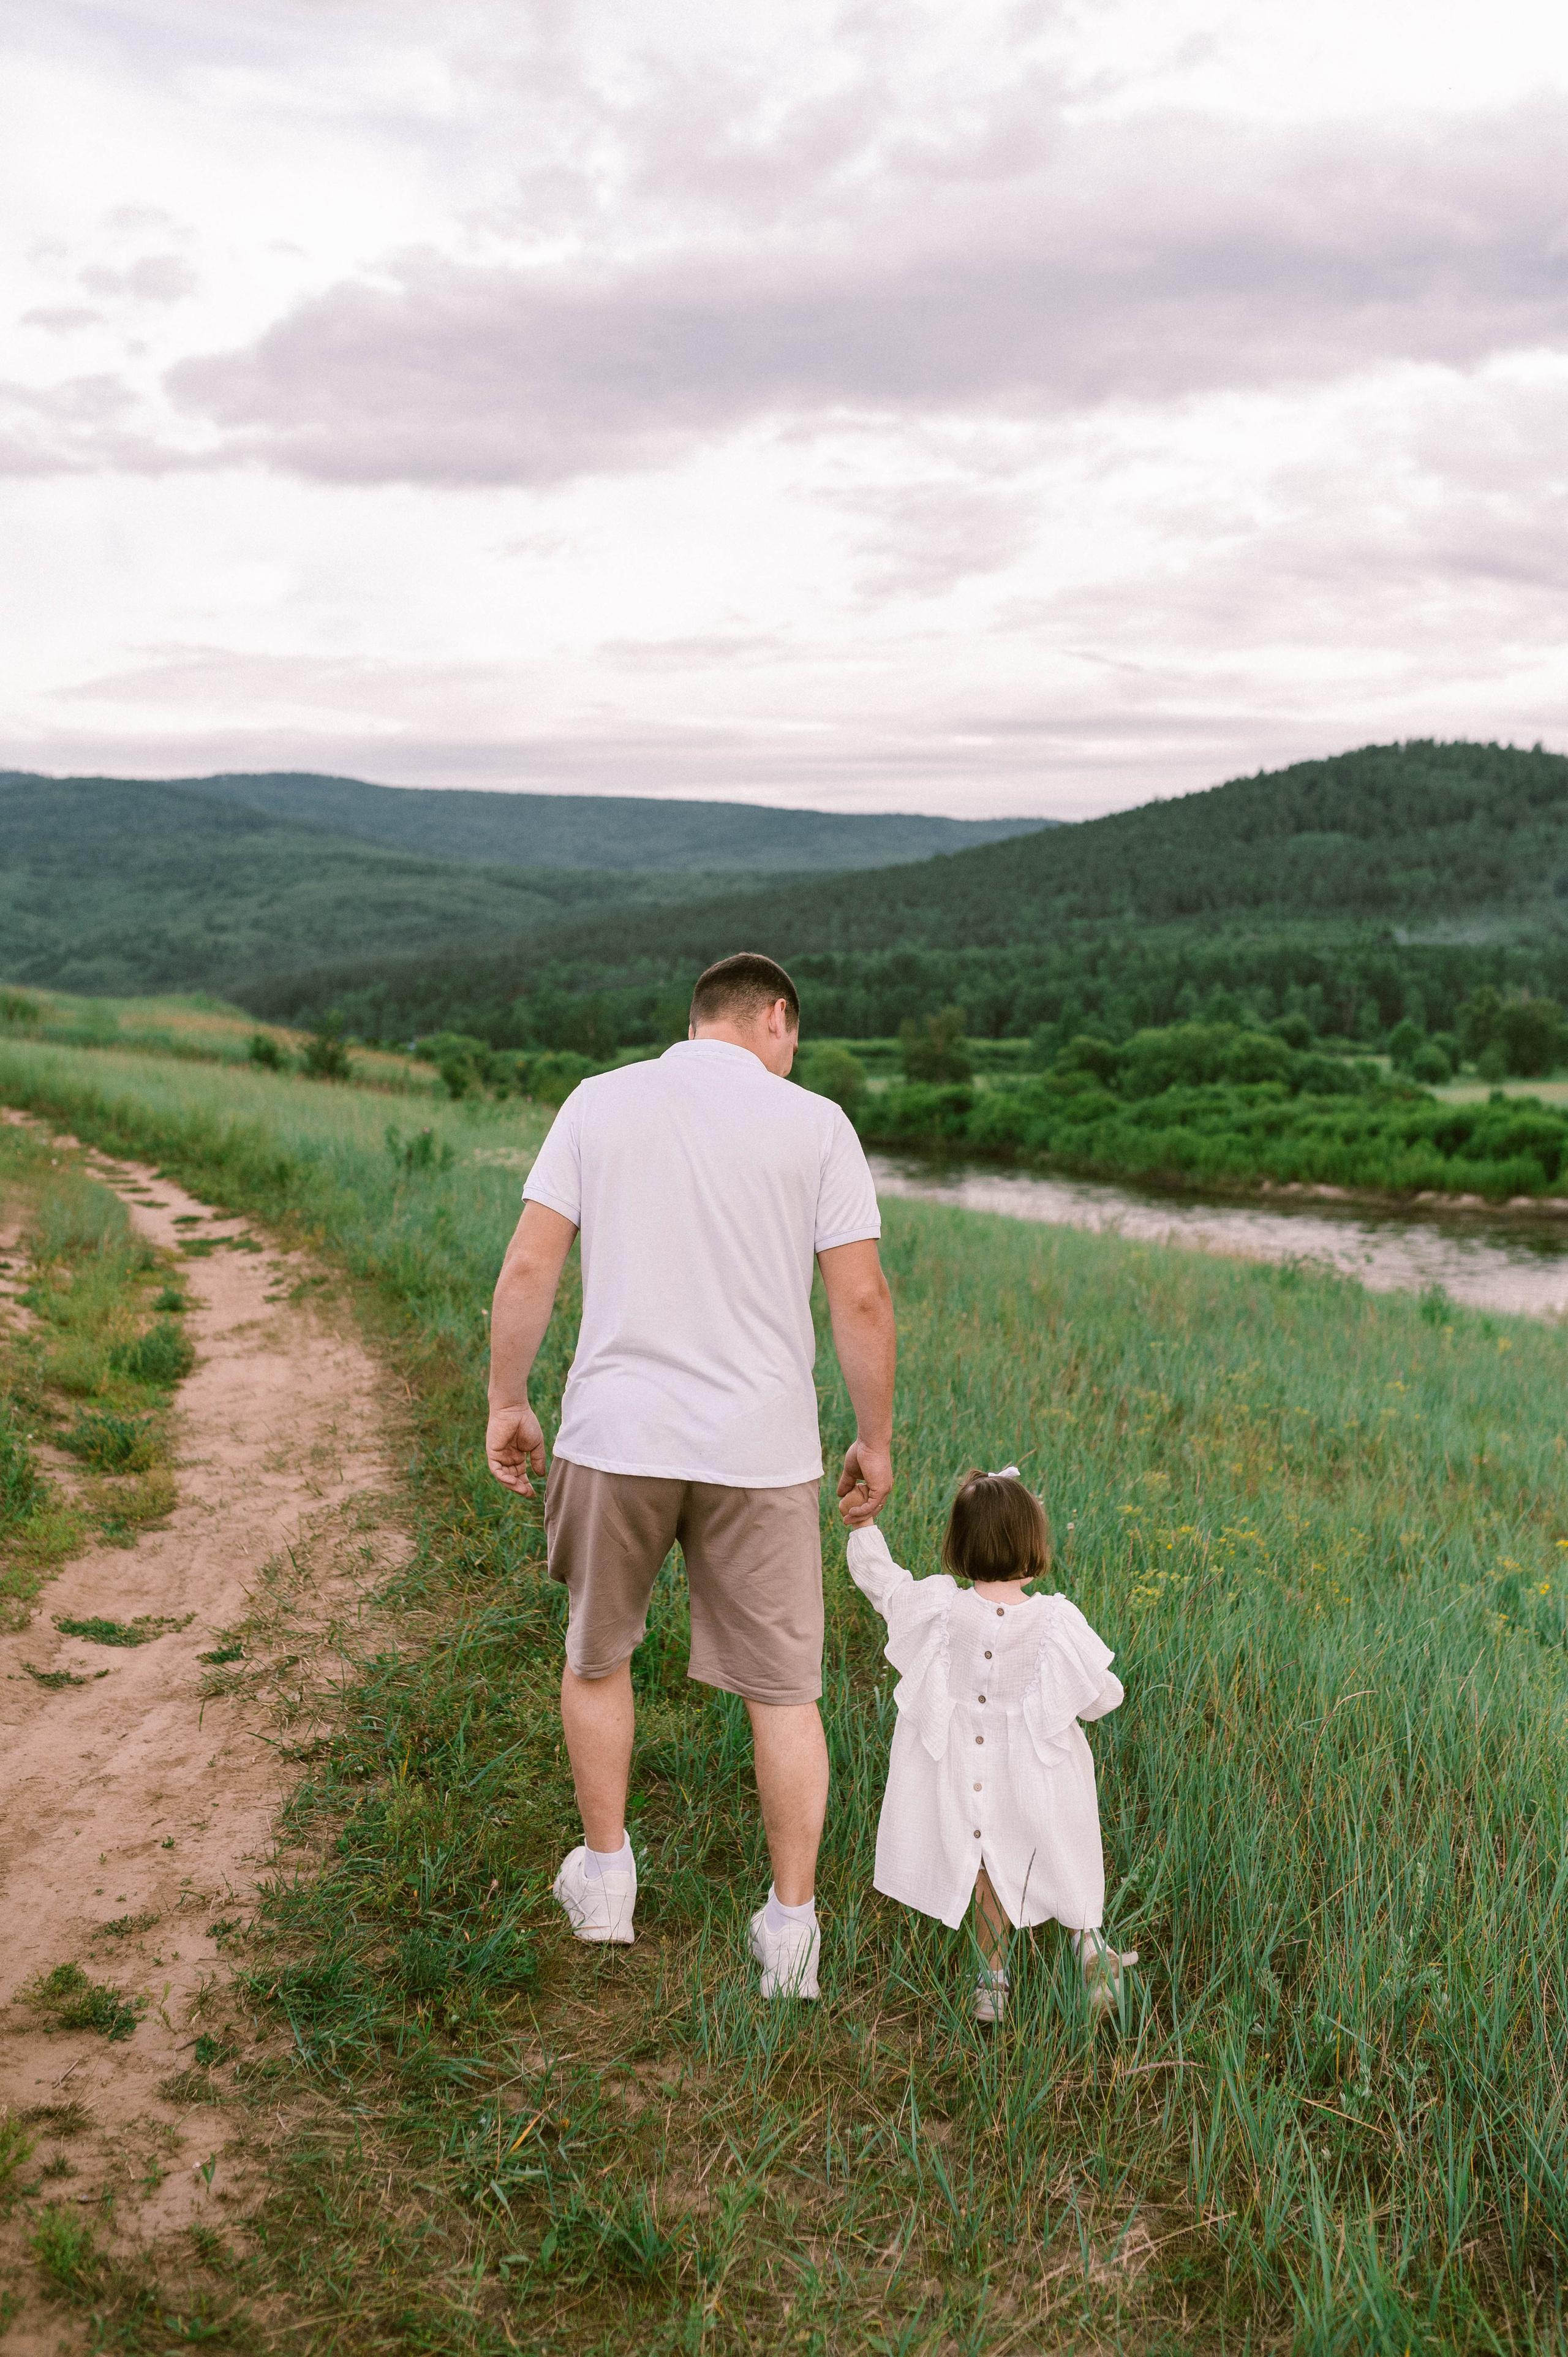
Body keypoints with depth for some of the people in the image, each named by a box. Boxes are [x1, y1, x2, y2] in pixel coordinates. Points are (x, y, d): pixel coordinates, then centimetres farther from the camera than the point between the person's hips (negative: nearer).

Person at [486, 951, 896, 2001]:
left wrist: (507, 1403, 9)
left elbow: (528, 1269, -1)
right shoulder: (816, 1123, 0)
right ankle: (792, 1925, 16)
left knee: (599, 1652, 22)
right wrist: (876, 1440, 7)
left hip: (616, 1435, 1)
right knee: (783, 1691, 11)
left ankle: (605, 1876, 34)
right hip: (760, 1449, -1)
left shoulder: (599, 1102, 3)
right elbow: (863, 1300, -4)